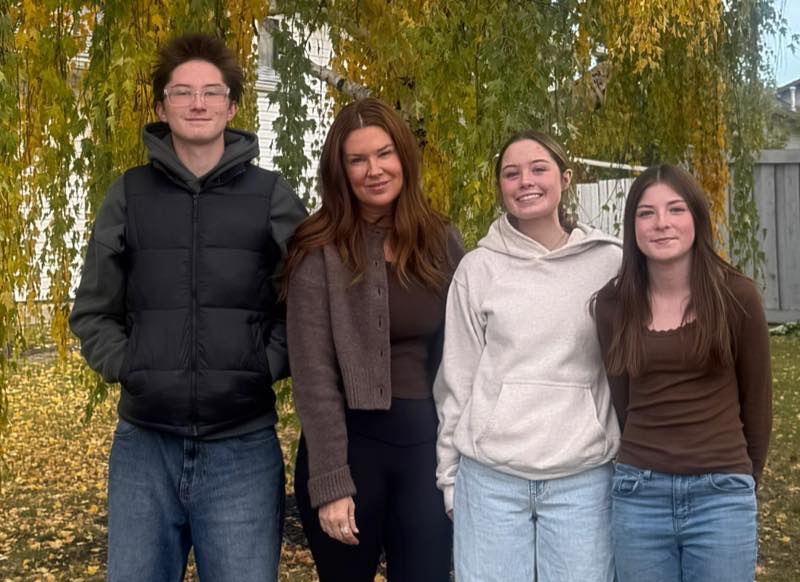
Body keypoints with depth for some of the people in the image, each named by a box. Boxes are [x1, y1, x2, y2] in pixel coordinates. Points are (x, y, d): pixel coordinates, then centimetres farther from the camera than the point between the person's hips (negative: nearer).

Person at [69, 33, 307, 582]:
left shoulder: (272, 196, 2)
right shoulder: (130, 195, 6)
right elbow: (93, 312, 12)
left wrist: (269, 364, -7)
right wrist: (127, 365, -3)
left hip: (242, 448, -1)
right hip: (145, 445, 2)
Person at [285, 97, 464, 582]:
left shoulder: (443, 243, 5)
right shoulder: (320, 251, -7)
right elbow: (313, 373, -11)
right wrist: (330, 482, -15)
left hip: (426, 442, 3)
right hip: (349, 443, -3)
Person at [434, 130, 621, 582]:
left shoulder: (609, 262, 2)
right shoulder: (478, 269, 2)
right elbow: (456, 379, 5)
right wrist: (450, 473, 5)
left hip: (583, 477, 0)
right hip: (489, 476, 0)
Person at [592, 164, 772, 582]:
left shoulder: (736, 295, -6)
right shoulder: (613, 303, -1)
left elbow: (756, 399, 4)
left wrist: (742, 479, 13)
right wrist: (647, 463, 13)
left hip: (720, 495, -2)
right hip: (637, 494, 2)